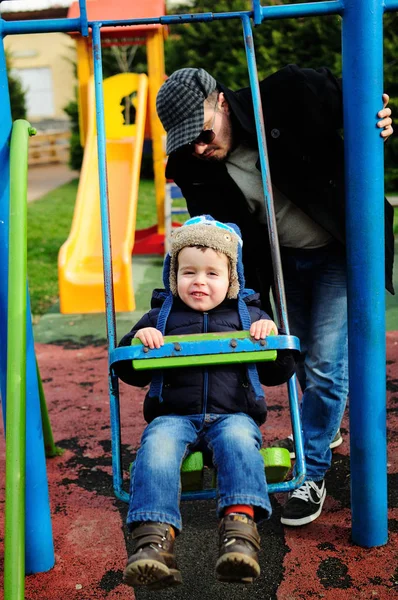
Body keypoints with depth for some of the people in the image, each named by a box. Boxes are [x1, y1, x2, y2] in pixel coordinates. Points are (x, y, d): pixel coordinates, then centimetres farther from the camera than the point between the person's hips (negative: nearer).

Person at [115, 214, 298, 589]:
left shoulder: (249, 314, 19)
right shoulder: (160, 316, 19)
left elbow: (279, 374, 18)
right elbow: (131, 374, 18)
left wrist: (273, 337, -1)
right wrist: (139, 340, -3)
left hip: (233, 414, 0)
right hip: (173, 415, 1)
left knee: (239, 440, -35)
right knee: (156, 446, -32)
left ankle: (240, 525, -47)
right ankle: (154, 535, -42)